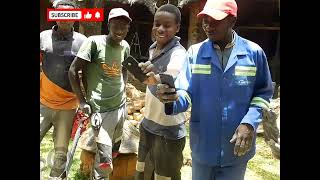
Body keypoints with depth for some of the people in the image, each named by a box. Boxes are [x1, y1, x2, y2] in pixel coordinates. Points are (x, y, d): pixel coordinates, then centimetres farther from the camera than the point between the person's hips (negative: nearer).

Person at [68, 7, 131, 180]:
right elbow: (73, 70, -8)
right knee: (105, 162, -7)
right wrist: (82, 101, -9)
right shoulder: (94, 42, -11)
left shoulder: (125, 46, 6)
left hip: (121, 107, 6)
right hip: (101, 110, -6)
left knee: (114, 147, 20)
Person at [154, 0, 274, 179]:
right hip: (202, 145, 1)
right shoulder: (195, 52, -6)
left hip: (237, 147, 0)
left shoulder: (254, 52, -6)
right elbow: (186, 94, -12)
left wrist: (250, 123, -15)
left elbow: (263, 92, 0)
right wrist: (173, 98, -35)